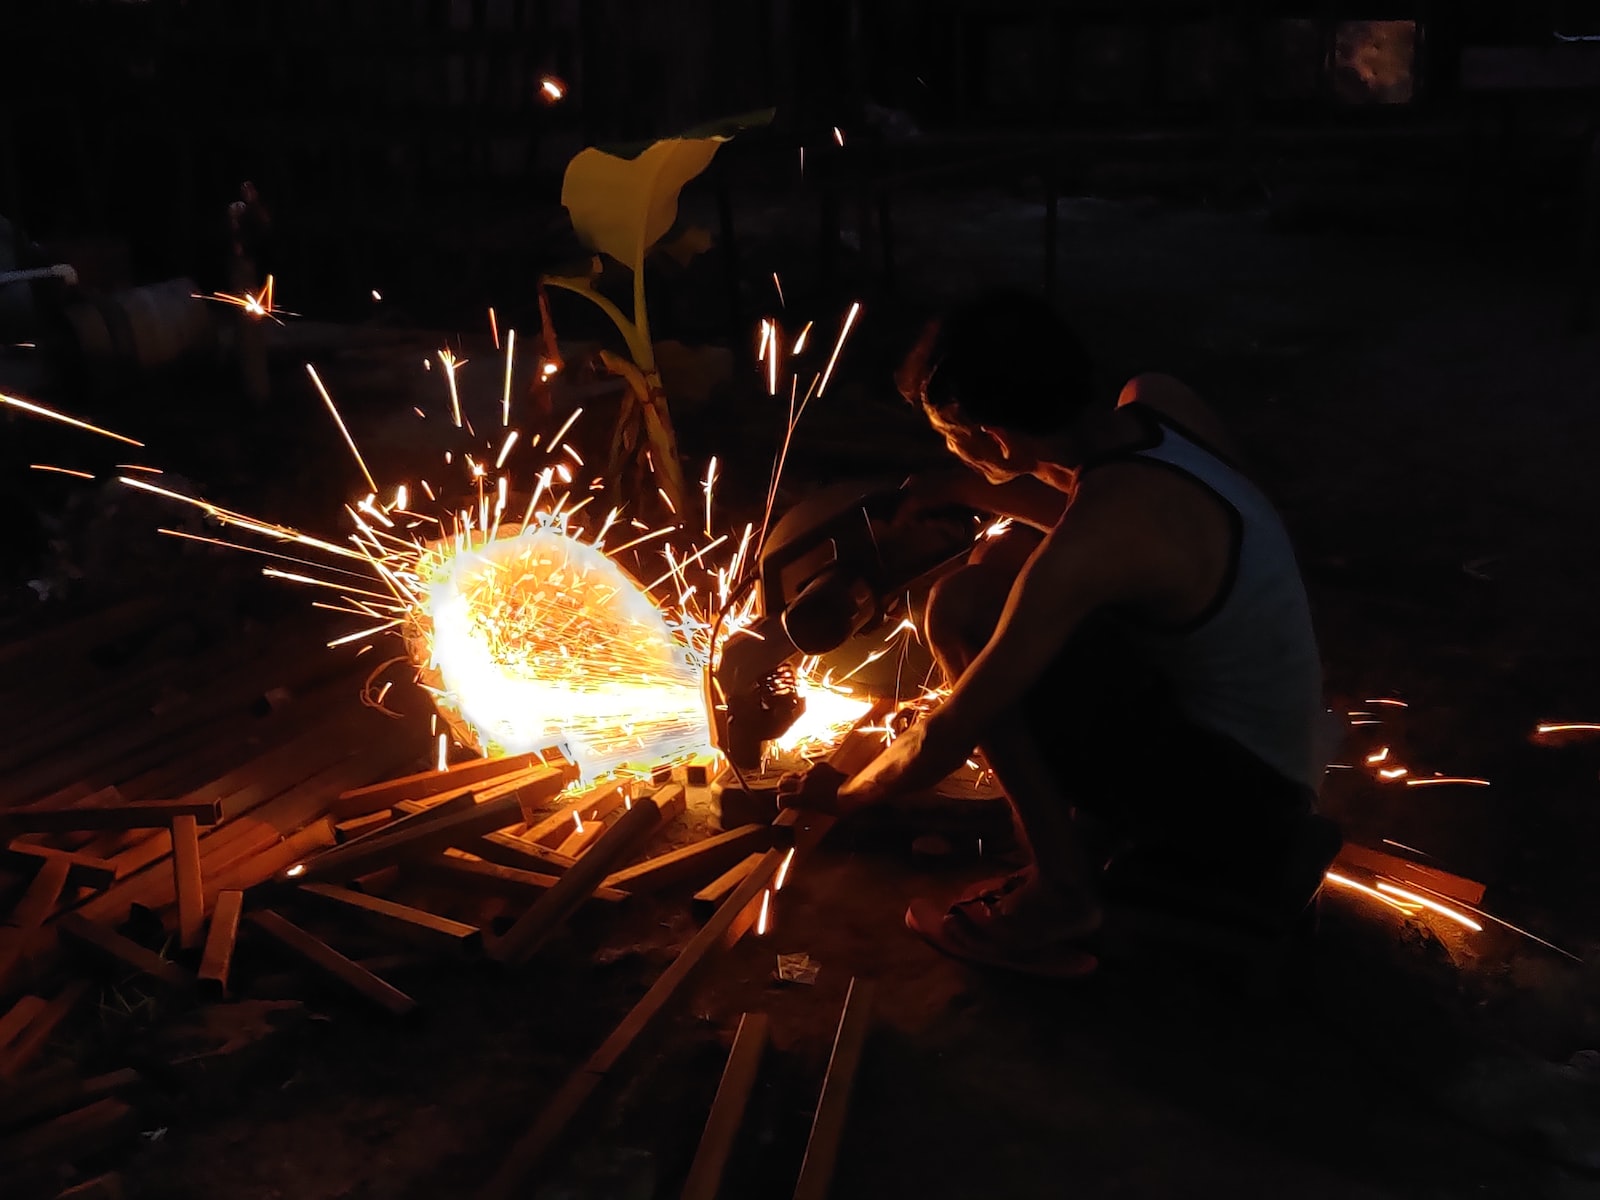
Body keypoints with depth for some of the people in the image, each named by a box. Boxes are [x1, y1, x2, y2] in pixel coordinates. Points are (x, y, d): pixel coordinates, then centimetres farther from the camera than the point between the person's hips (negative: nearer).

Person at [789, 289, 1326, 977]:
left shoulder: (1092, 542, -29)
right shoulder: (1157, 399, -8)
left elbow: (948, 736, -19)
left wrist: (844, 796, -1)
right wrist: (961, 489, 11)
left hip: (1237, 786, -8)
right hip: (1275, 747, 8)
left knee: (962, 613, -18)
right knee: (1007, 559, 13)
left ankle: (1060, 889, -7)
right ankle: (1073, 809, 13)